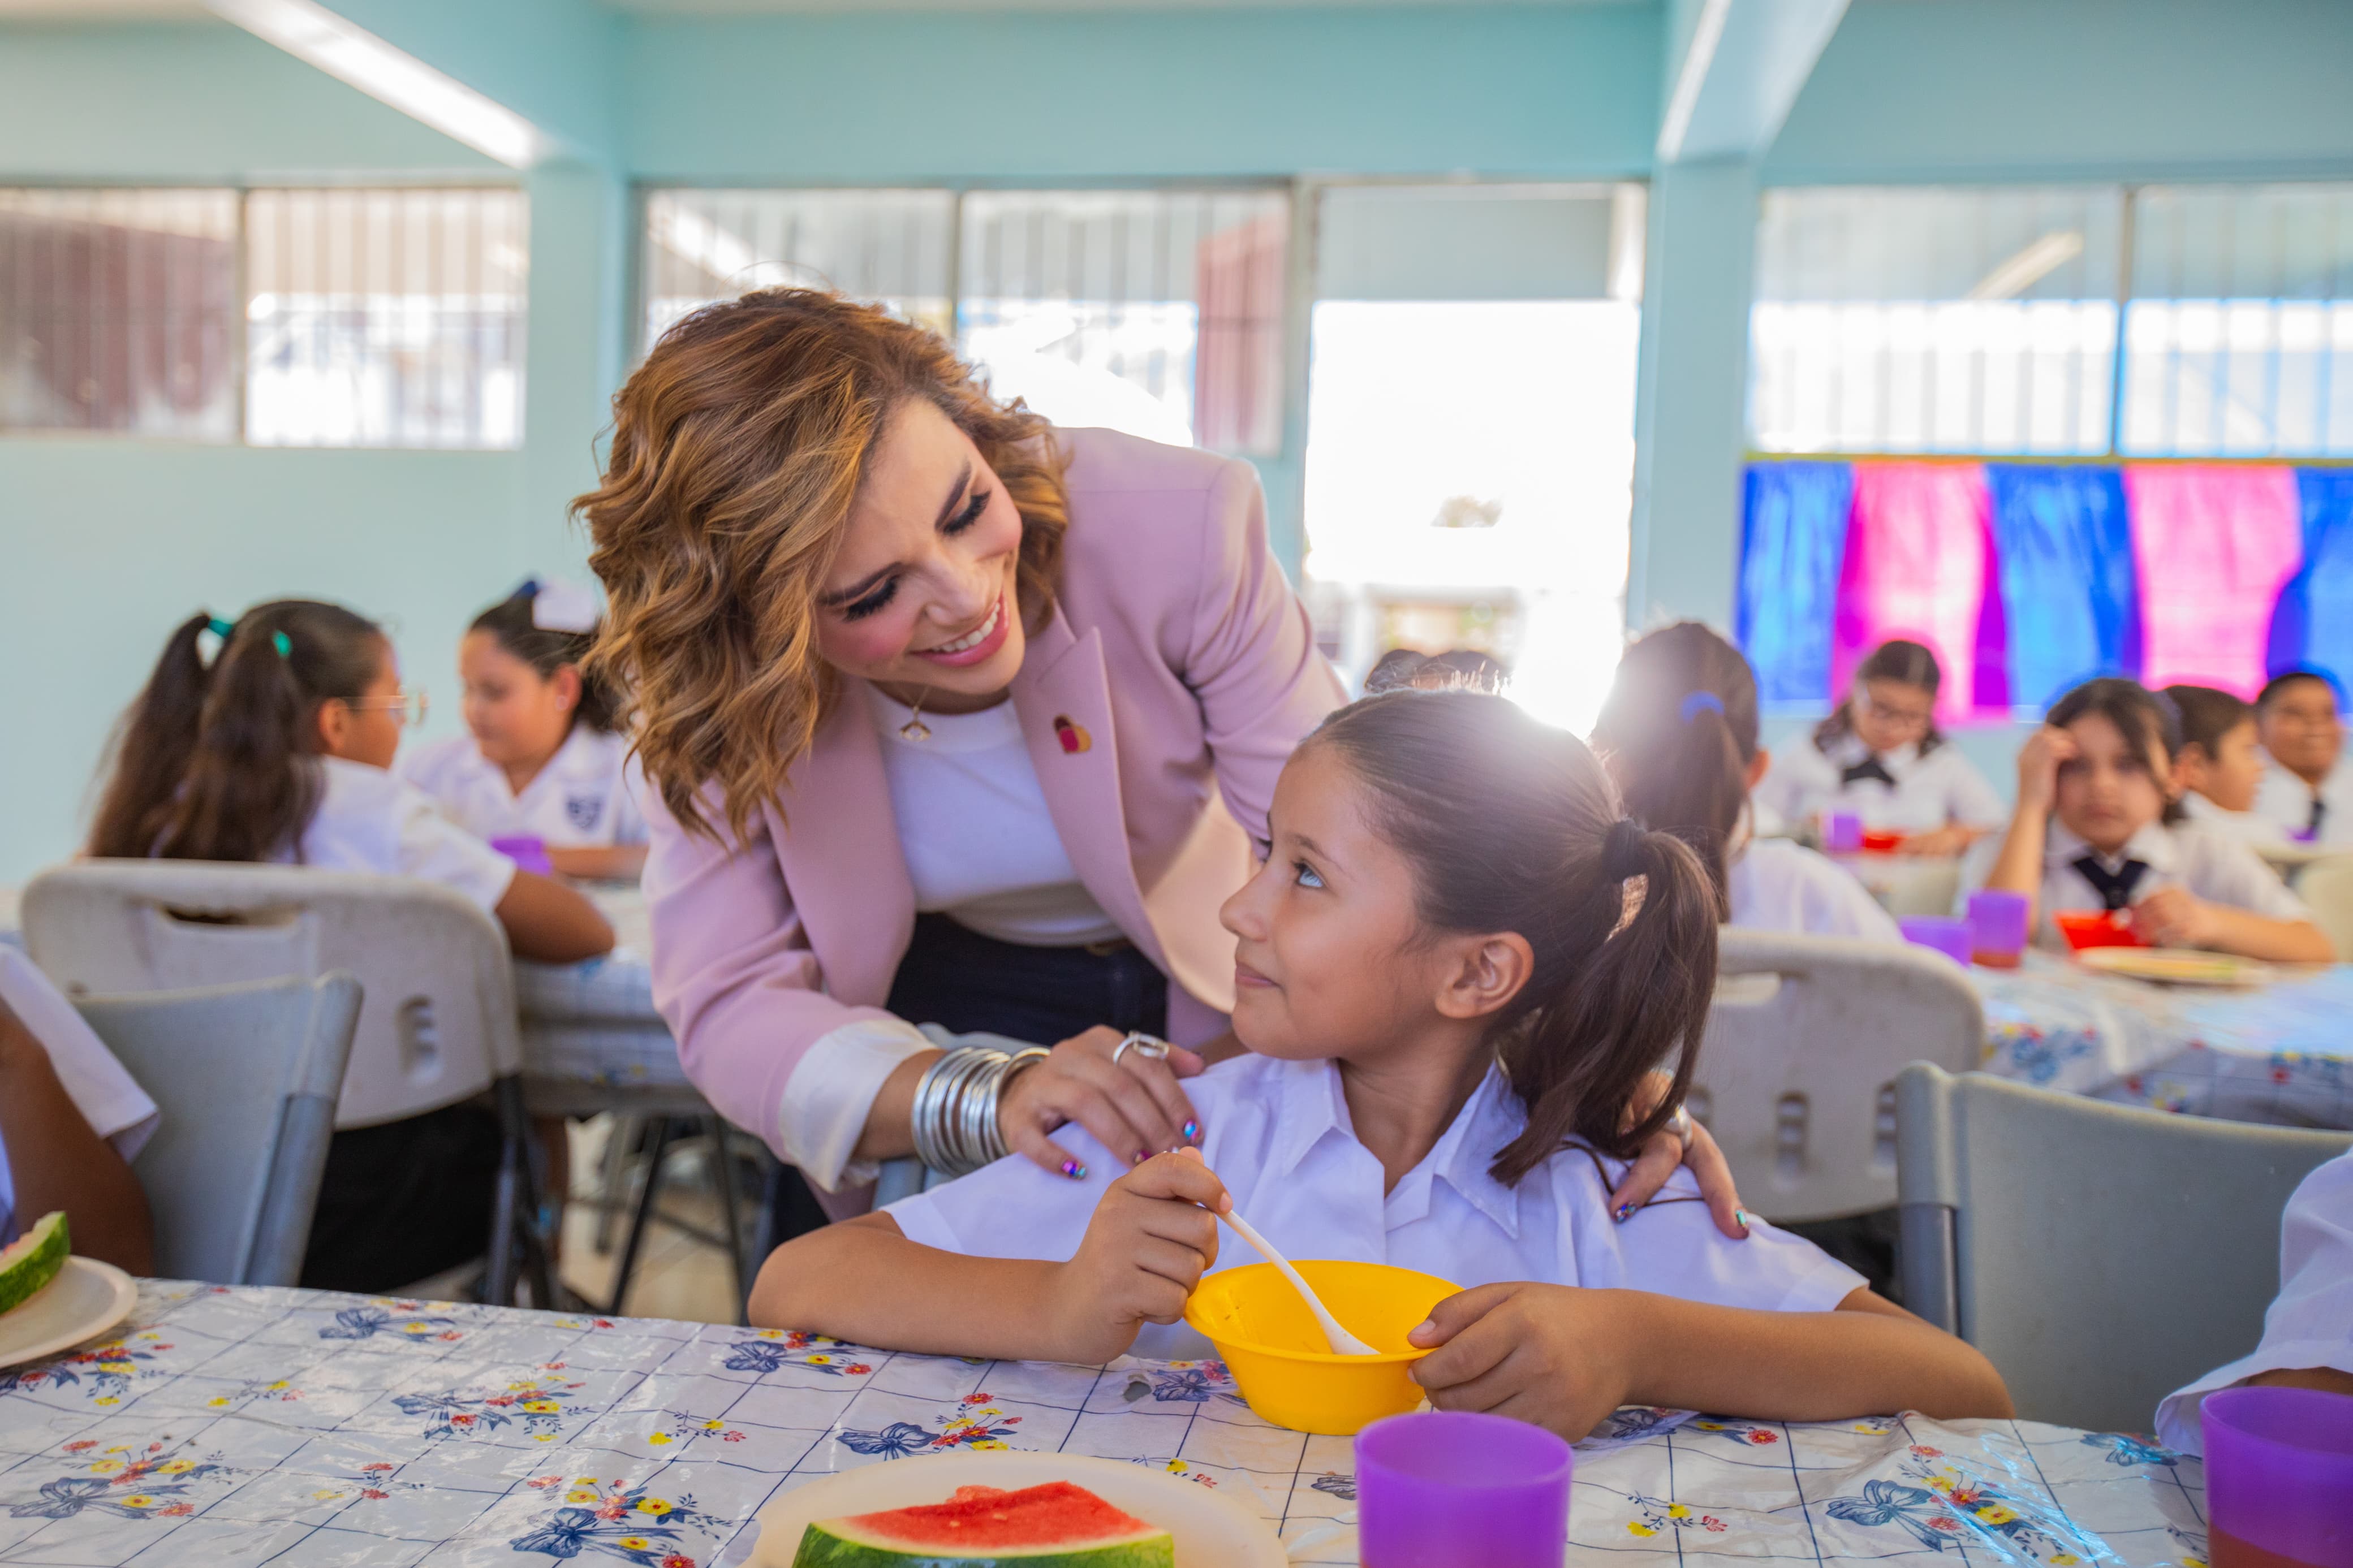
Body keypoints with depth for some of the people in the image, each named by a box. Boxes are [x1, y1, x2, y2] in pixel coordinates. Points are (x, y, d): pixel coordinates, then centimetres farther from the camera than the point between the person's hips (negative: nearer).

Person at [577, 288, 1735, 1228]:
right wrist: (983, 1099, -43)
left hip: (1201, 1015, -1)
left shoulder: (1174, 528, -27)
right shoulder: (715, 681, -22)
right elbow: (730, 1008, -24)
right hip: (932, 1016, 1)